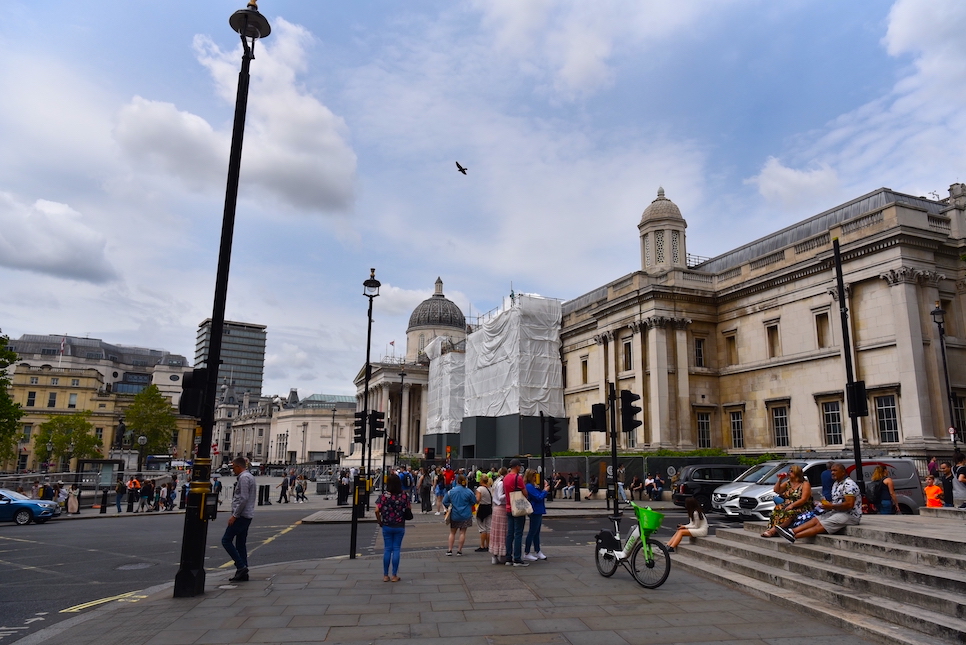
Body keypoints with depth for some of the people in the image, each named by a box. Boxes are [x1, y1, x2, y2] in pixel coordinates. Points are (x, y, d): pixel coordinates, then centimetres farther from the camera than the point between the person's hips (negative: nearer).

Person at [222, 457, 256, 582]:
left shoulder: (244, 478, -14)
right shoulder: (250, 476, 17)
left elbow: (244, 499, -22)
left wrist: (234, 515, -18)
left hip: (241, 515, -10)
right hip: (247, 515, 10)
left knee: (226, 540, -3)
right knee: (240, 543, 11)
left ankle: (241, 566, -6)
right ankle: (243, 574, 12)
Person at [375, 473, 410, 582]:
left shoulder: (384, 495, -10)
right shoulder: (404, 495, -7)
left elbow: (377, 510, -13)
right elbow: (409, 509, -2)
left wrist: (380, 522, 0)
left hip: (387, 527, 0)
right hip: (400, 527, 0)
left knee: (387, 549, 10)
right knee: (396, 549, 7)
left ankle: (385, 575, 16)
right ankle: (394, 576, 11)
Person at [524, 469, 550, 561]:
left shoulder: (534, 486, 12)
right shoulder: (529, 486, -18)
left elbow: (542, 496, 17)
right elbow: (539, 497, -21)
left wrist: (545, 488, 3)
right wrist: (545, 490, -7)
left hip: (538, 511, 10)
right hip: (535, 512, -10)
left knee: (536, 532, 16)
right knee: (532, 532, -3)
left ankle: (537, 551, 26)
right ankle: (527, 553, 4)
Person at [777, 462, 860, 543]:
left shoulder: (848, 484, -15)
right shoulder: (836, 484, 17)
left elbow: (849, 504, -24)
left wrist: (831, 506, -20)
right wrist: (827, 504, 2)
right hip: (837, 512, 10)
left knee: (820, 525, -23)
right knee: (815, 519, -9)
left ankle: (794, 536, -35)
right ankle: (792, 531, -24)